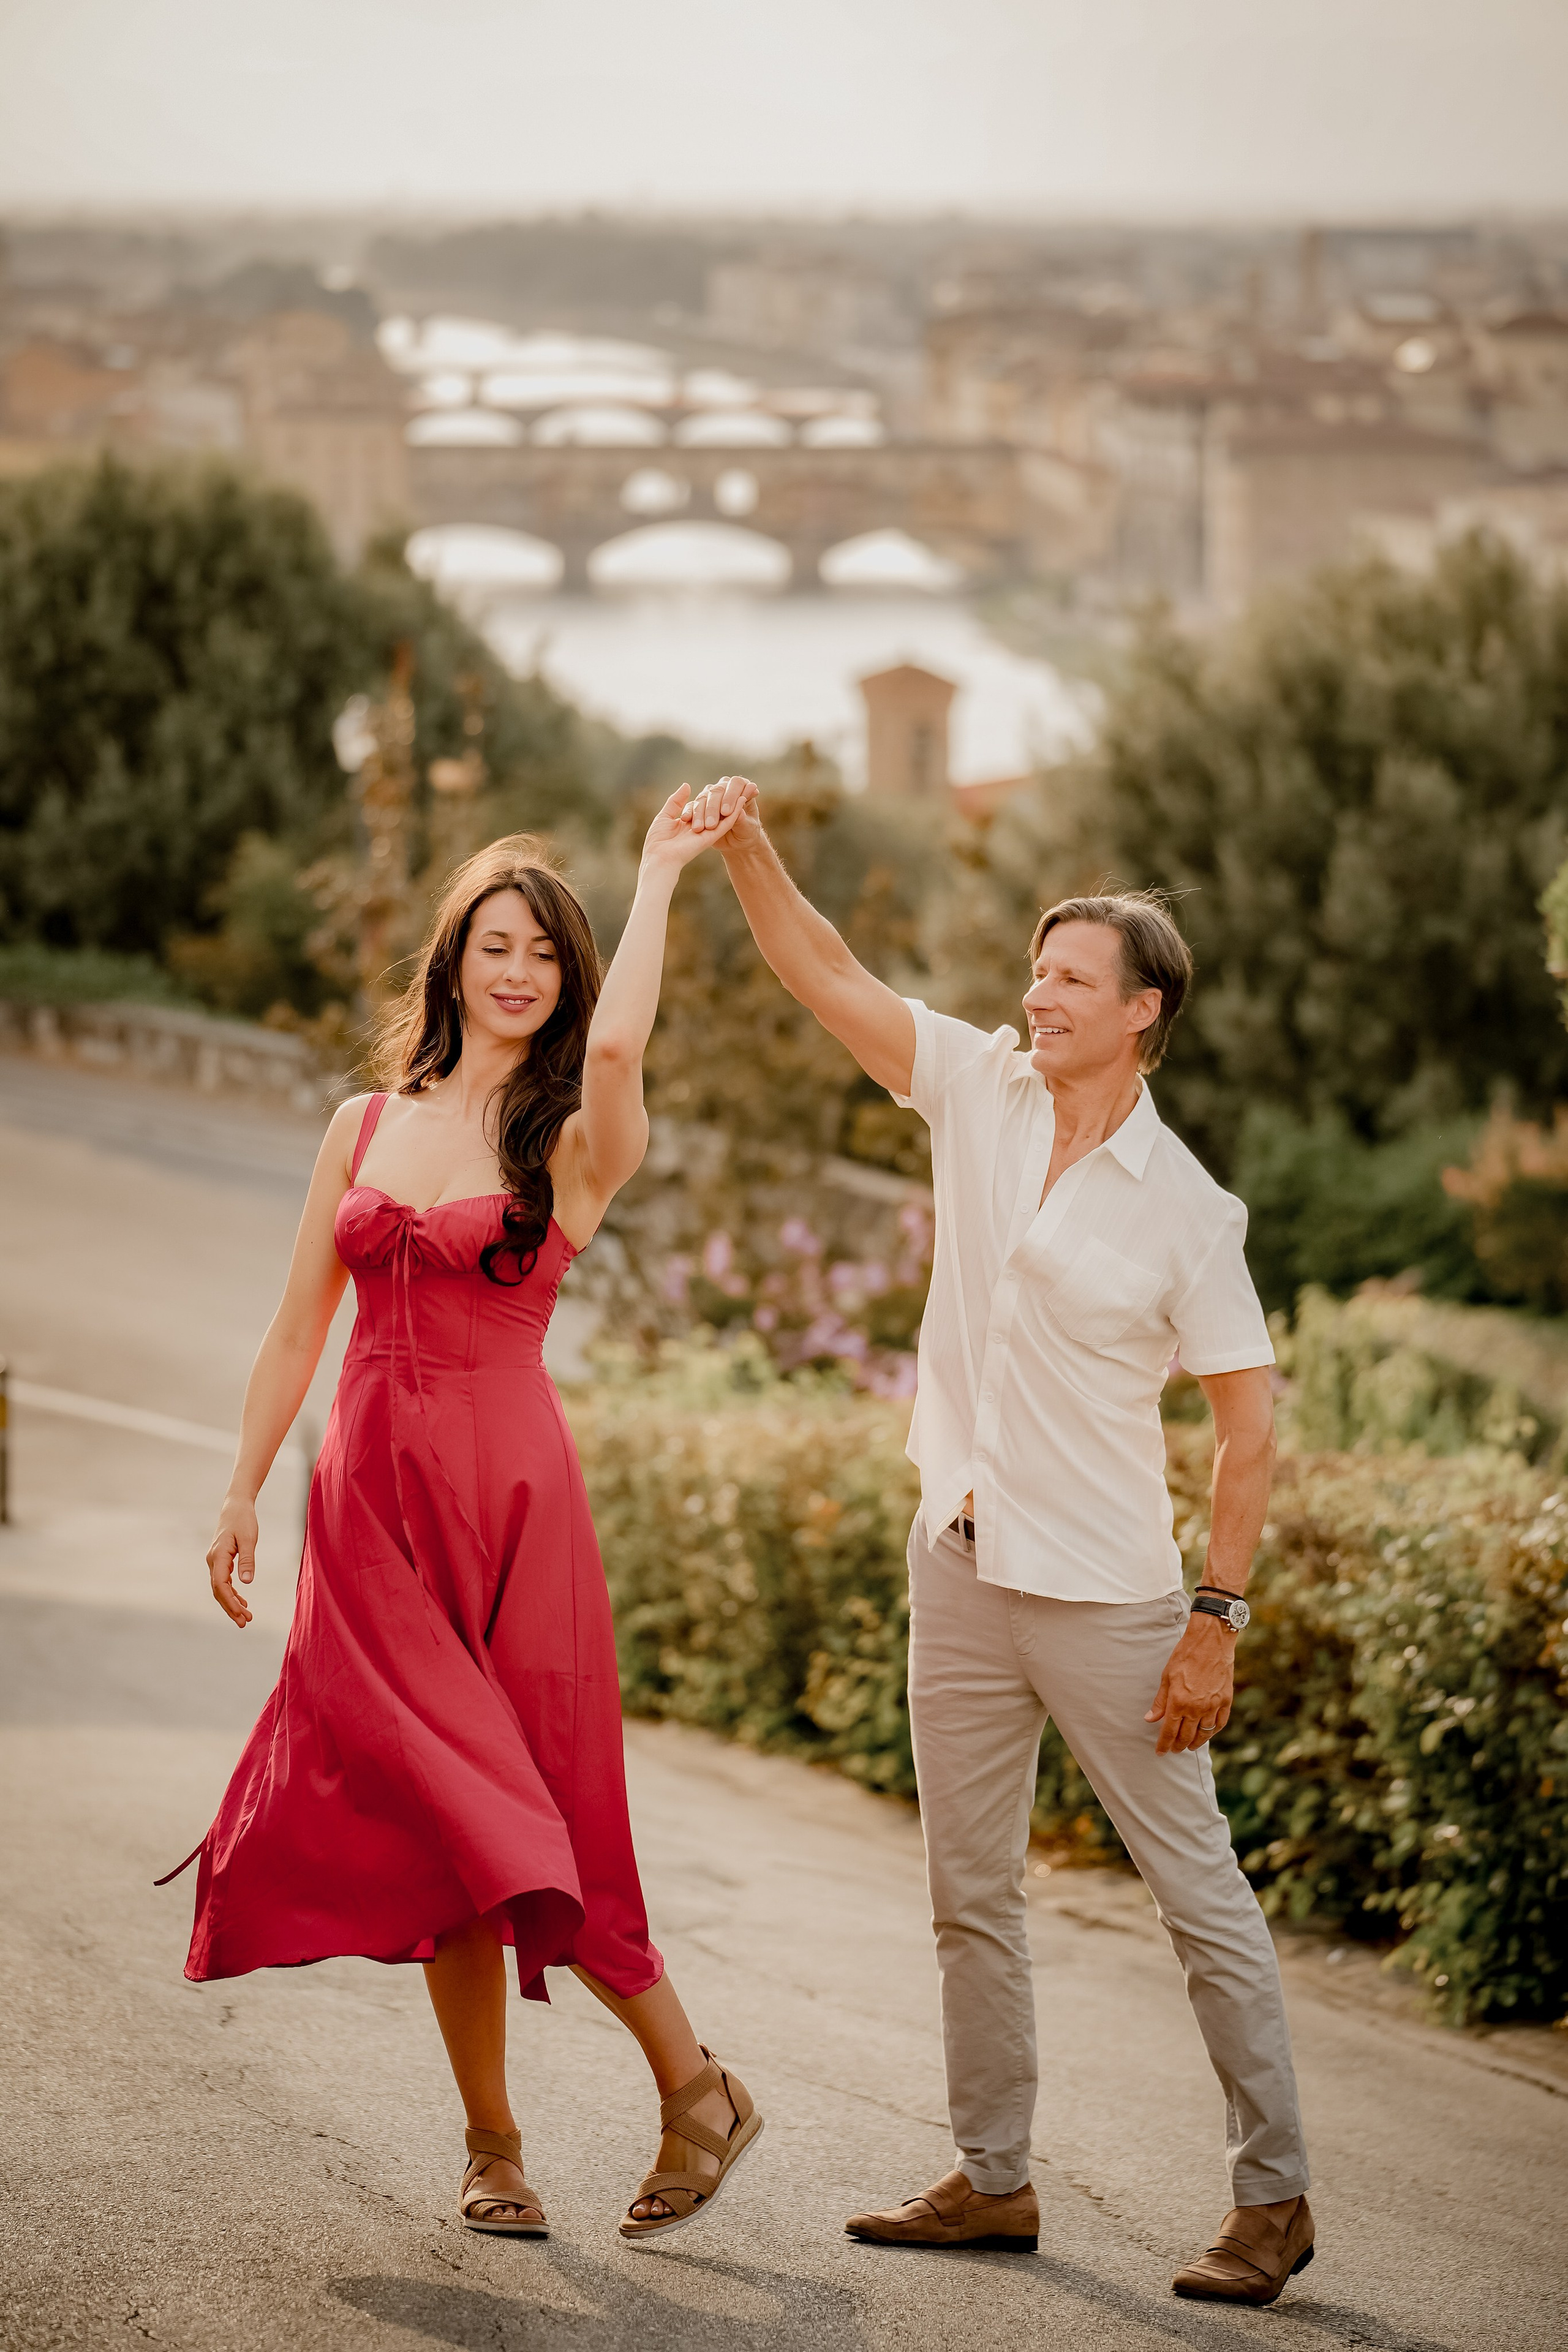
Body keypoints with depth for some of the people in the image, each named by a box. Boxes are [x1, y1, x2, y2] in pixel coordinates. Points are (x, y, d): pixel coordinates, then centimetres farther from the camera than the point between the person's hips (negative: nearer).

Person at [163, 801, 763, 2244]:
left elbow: (614, 1045, -24)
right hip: (372, 1499, 4)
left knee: (504, 1818, -5)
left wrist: (659, 878, -12)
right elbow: (298, 1327, 15)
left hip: (509, 1501, -3)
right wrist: (243, 1497, 11)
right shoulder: (366, 1125, 11)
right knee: (441, 1829, 3)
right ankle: (494, 2145, 11)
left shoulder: (576, 1145, -1)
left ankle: (696, 2085, 11)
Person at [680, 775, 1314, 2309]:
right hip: (961, 1564, 6)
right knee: (971, 1895, 12)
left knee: (1200, 1894, 0)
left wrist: (1217, 1620, -13)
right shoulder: (981, 1092, 2)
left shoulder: (1184, 1208, -10)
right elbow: (826, 975, 1)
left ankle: (1273, 2195, 8)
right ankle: (992, 2180, 22)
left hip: (1106, 1593, -5)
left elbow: (1248, 1423, -9)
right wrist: (747, 851, -15)